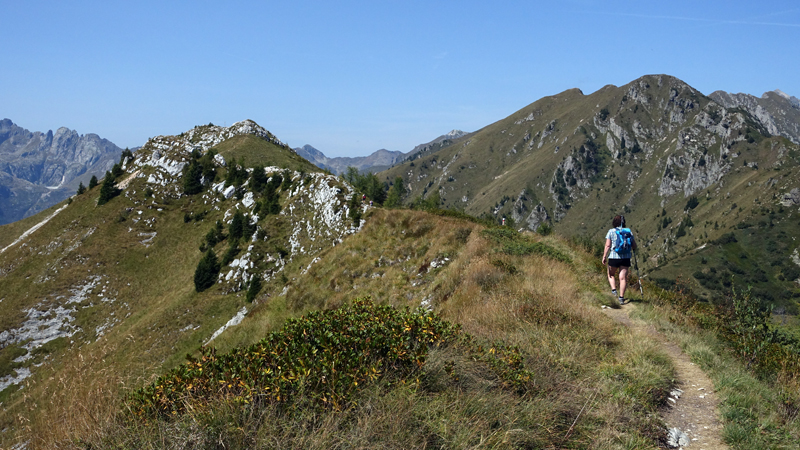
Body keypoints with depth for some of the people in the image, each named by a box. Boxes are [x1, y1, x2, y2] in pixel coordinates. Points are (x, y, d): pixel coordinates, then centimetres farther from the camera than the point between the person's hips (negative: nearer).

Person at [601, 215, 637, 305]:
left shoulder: (611, 232, -2)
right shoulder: (629, 232, 5)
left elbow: (607, 246, -7)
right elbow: (634, 246, 8)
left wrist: (604, 257, -3)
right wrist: (631, 250, 28)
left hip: (613, 257, -2)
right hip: (626, 257, 2)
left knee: (611, 274, 20)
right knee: (623, 277, 4)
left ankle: (614, 289, 1)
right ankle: (621, 297, 2)